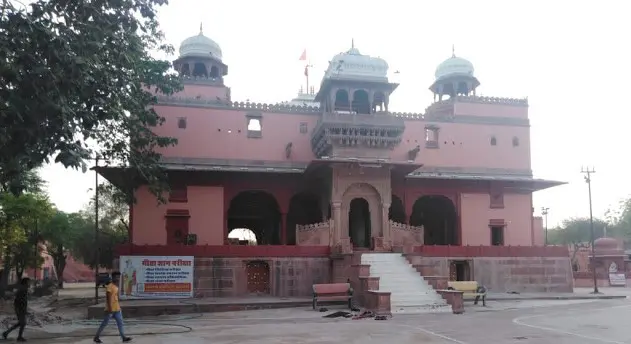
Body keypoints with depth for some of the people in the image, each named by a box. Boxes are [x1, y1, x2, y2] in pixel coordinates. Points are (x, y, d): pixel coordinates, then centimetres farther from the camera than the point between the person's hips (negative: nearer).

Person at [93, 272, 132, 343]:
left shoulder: (116, 286, 13)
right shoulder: (109, 286, -15)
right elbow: (108, 297, -20)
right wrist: (109, 308, -24)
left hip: (117, 309, 8)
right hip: (111, 309, -8)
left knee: (120, 323, 3)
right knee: (104, 323, 3)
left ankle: (123, 338, 2)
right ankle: (96, 337, 16)